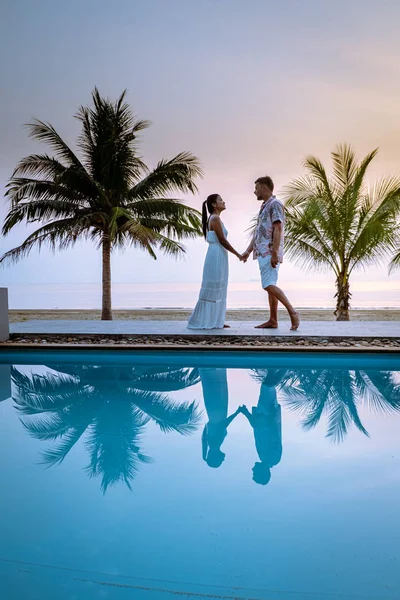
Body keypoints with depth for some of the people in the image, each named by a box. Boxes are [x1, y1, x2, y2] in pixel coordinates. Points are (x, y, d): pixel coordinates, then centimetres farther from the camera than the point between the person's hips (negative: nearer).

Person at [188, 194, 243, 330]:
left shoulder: (214, 219, 18)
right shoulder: (215, 219, -12)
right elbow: (222, 240, -15)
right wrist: (237, 254, -10)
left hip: (218, 257, 10)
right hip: (216, 256, -10)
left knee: (217, 290, 10)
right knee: (212, 289, -6)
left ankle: (214, 321, 14)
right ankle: (205, 321, 0)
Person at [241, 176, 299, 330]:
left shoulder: (275, 204, -9)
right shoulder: (264, 206, 20)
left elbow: (278, 229, -19)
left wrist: (274, 253, -25)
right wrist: (248, 250, 19)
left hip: (270, 253, -10)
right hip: (262, 253, 10)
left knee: (268, 285, -16)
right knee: (270, 285, 7)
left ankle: (292, 312, -9)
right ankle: (273, 321, 9)